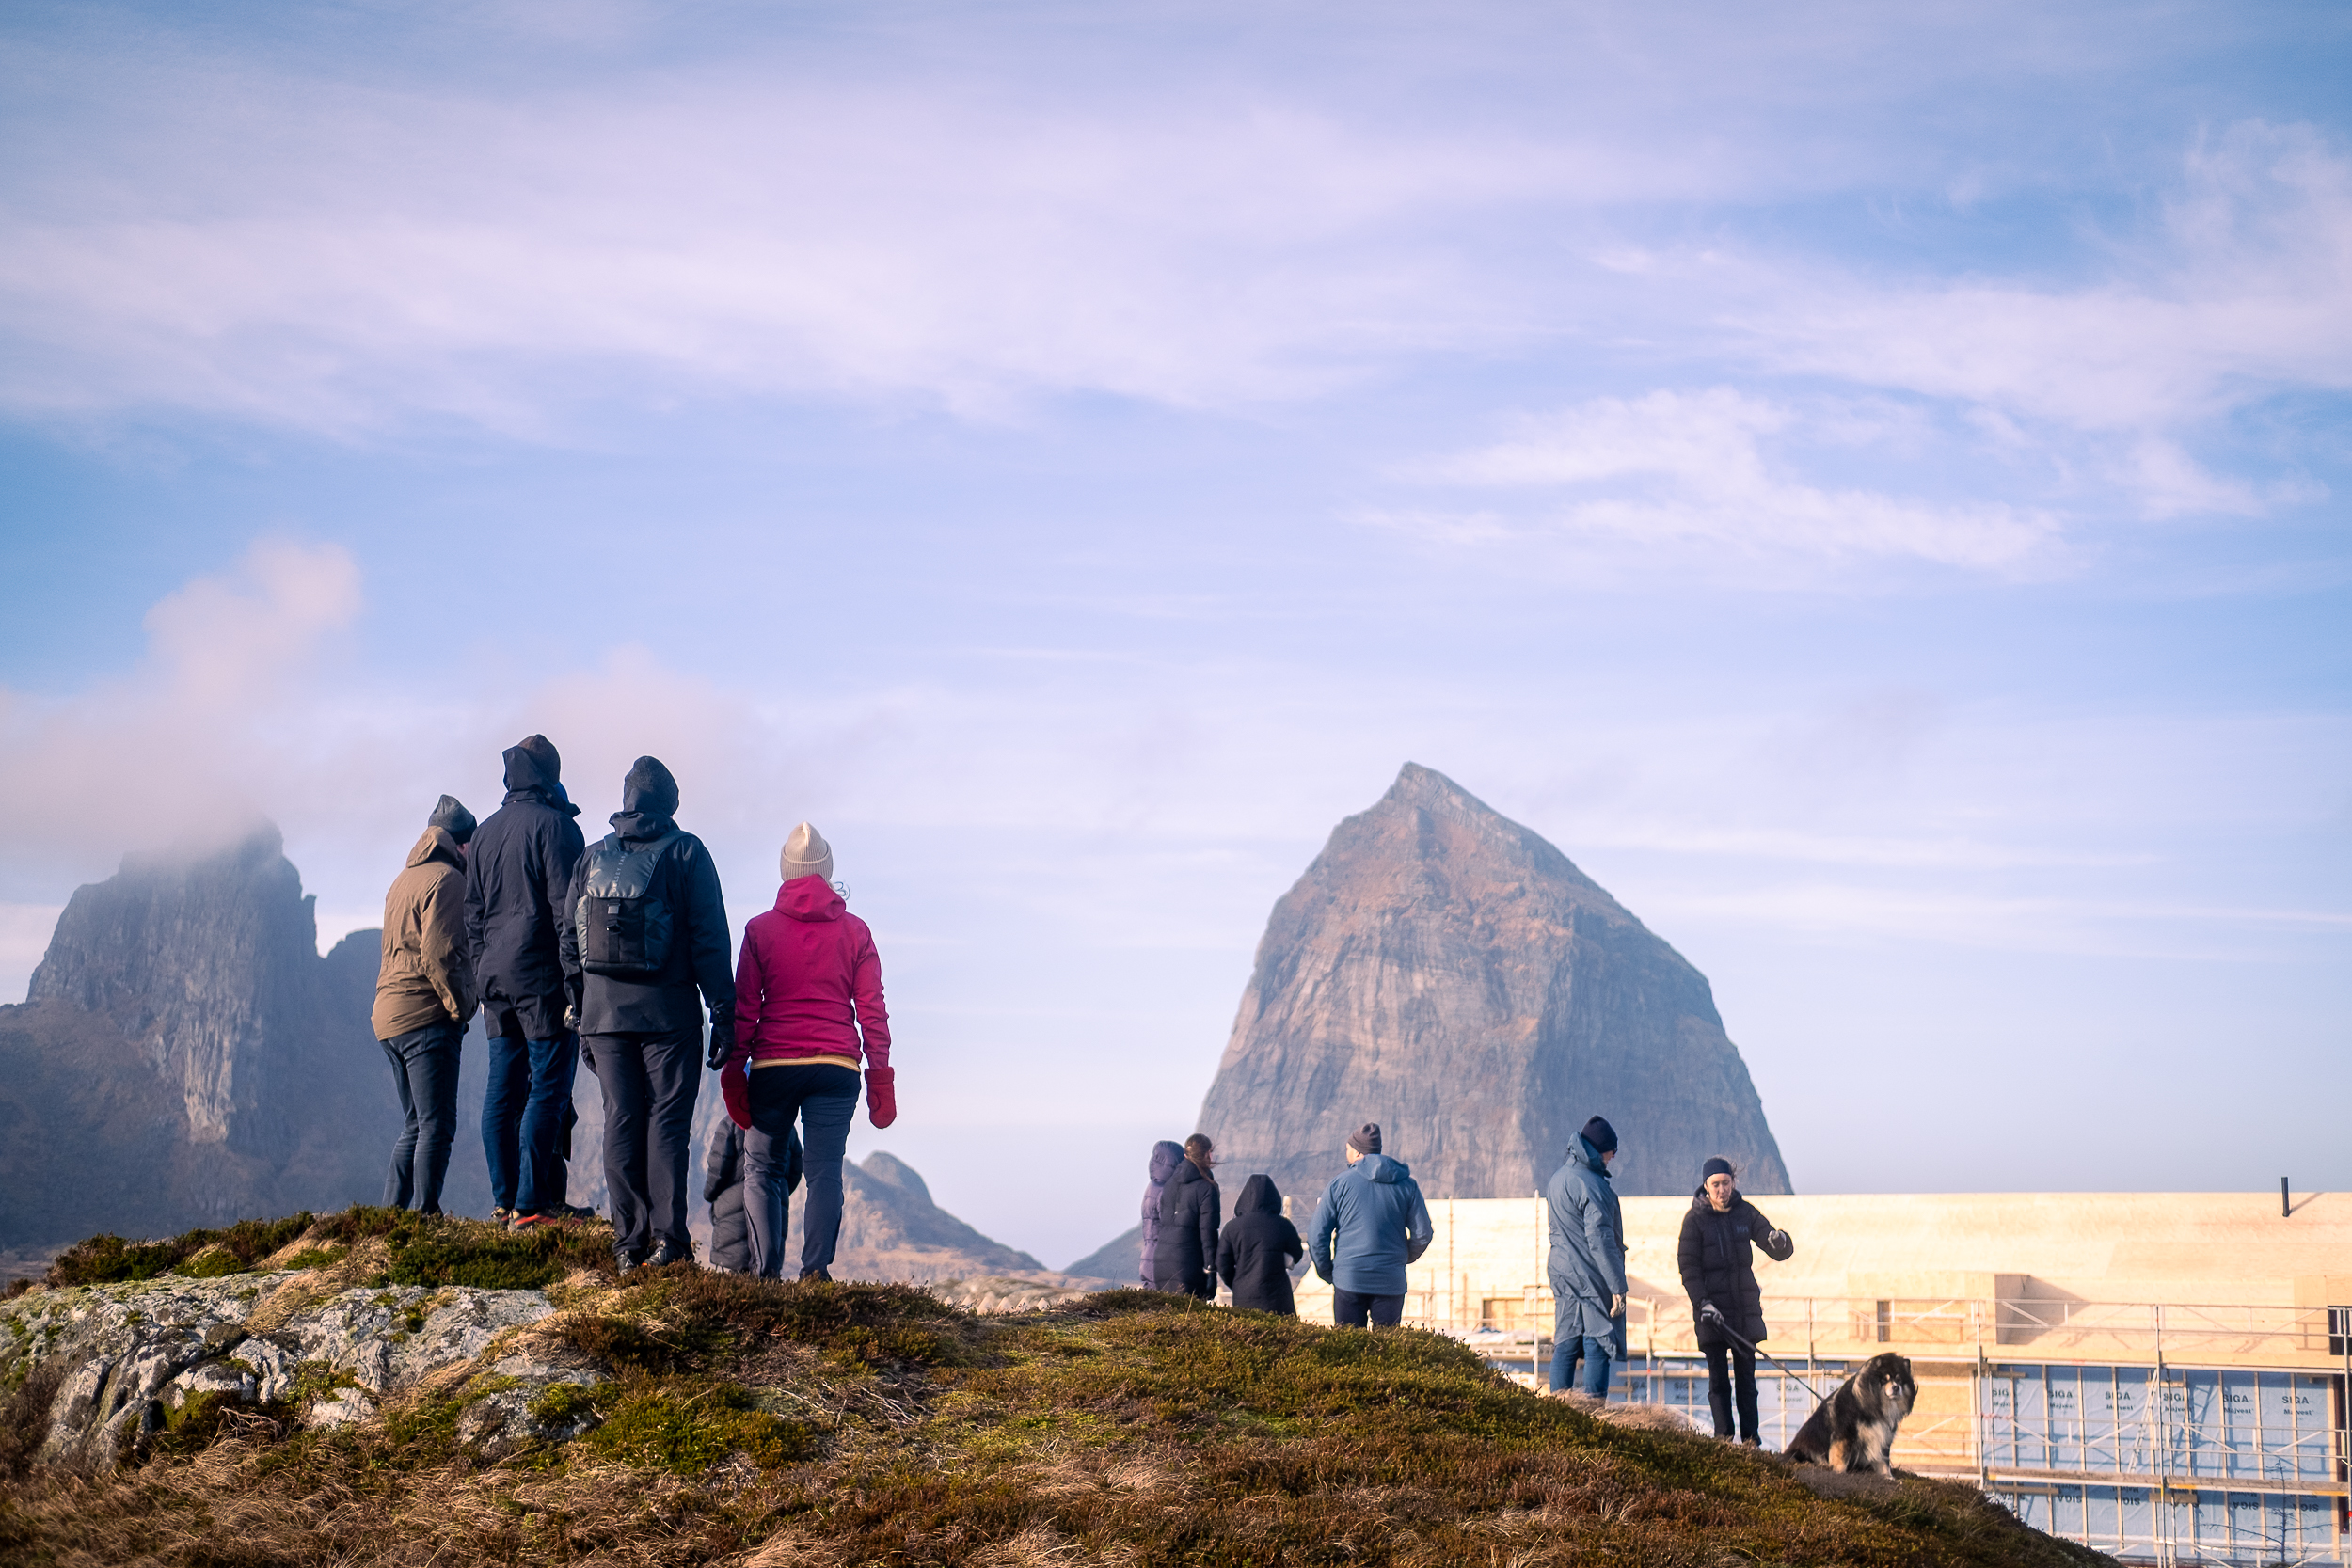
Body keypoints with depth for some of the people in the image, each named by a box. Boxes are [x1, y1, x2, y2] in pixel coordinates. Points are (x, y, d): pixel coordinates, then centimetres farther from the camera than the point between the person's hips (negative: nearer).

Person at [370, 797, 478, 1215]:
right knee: (437, 1126, -8)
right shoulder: (446, 879, -10)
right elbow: (440, 956, -18)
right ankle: (426, 1217, -11)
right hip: (426, 1016, -9)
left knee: (416, 1126, 14)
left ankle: (391, 1212, 11)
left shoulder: (404, 878, 20)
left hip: (389, 1015, 9)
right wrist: (461, 1007, -9)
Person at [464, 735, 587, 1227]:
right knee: (548, 1088, -6)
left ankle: (504, 1199, 10)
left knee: (502, 1089, 9)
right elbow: (566, 906, -12)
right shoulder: (555, 825, -7)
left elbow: (472, 912, 18)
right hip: (542, 974, -7)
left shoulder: (485, 832, 15)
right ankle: (533, 1201, -10)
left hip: (496, 977, 7)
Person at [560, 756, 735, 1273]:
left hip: (604, 1011, 3)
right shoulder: (685, 852, -1)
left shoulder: (592, 857, 12)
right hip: (667, 1011, -3)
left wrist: (582, 1018, 17)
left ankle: (628, 1241, 4)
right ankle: (668, 1240, -7)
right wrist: (723, 1015, -5)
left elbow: (568, 942, 12)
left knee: (620, 1120, 6)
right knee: (667, 1120, -1)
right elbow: (709, 939, -6)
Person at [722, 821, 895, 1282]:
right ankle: (816, 1268, -12)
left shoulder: (760, 929, 5)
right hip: (837, 1066, 0)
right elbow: (872, 1011, 5)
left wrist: (733, 1072, 6)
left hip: (773, 1066, 0)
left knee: (762, 1167, 10)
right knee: (825, 1170, 0)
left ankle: (767, 1270, 1)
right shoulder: (855, 932, 7)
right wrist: (881, 1080, 8)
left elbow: (743, 1008, 3)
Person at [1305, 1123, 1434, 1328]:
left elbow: (1317, 1234, -1)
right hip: (1391, 1281, 1)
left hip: (1348, 1279, -1)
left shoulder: (1340, 1183, -1)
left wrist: (1326, 1273, 10)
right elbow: (1422, 1234, 5)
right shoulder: (1407, 1185, 4)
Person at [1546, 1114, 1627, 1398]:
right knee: (1597, 1345, -3)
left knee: (1565, 1345, 10)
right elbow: (1600, 1239, -20)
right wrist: (1617, 1286, -19)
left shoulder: (1557, 1178, 12)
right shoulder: (1591, 1184, -17)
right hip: (1592, 1278, -8)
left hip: (1563, 1275, 8)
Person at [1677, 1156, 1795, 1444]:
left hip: (1745, 1308, 2)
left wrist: (1779, 1241, -23)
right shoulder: (1695, 1219, -2)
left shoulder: (1745, 1212, 5)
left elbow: (1779, 1252, 1)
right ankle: (1723, 1436, 4)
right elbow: (1688, 1267, -4)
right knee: (1718, 1377, 0)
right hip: (1712, 1309, -2)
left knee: (1746, 1374, 4)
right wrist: (1702, 1302, -16)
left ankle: (1750, 1436, 7)